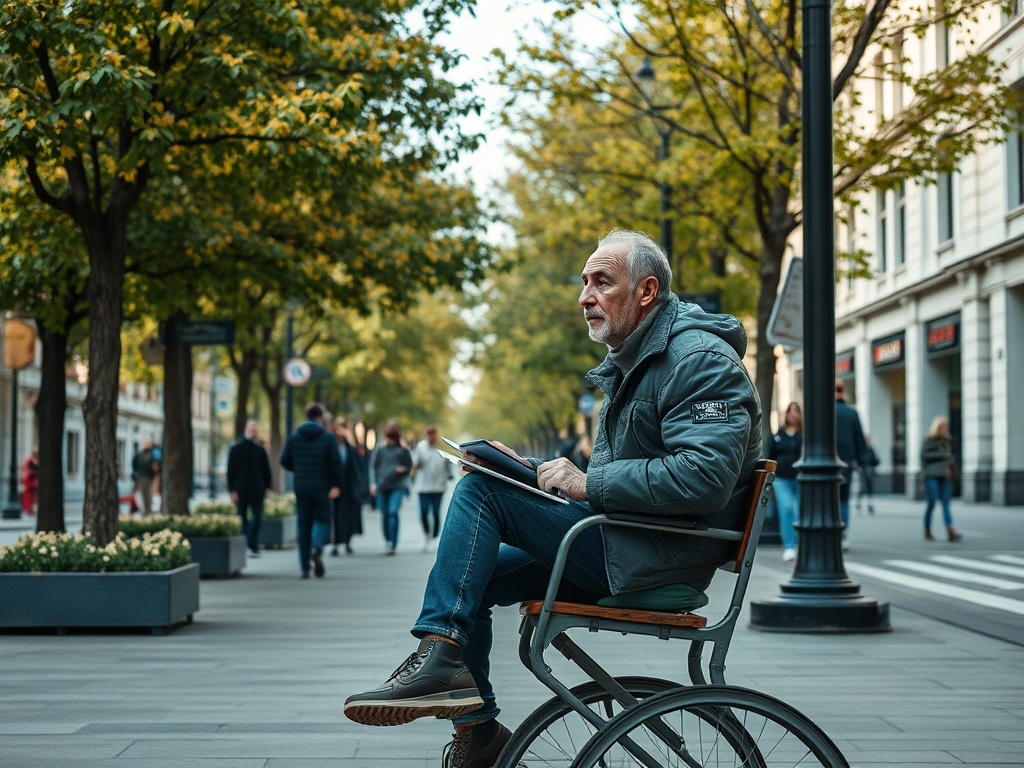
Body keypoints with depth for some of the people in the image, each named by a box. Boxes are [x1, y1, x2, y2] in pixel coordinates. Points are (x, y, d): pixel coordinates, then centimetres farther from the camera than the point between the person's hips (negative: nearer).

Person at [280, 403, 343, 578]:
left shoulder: (293, 437, 3)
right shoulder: (328, 438, -4)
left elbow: (284, 461, 3)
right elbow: (336, 463, -10)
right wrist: (336, 485, -4)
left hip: (300, 487, 2)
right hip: (321, 486, -2)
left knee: (303, 525, 6)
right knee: (322, 519, 7)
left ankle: (305, 568, 4)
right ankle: (317, 549, -24)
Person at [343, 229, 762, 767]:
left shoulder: (700, 359, -12)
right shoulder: (629, 366, 21)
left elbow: (703, 477, -26)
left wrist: (589, 484, -20)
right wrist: (532, 470, 6)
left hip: (659, 557, -10)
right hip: (626, 548, 10)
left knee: (479, 490, -15)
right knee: (474, 575, 6)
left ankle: (439, 657, -19)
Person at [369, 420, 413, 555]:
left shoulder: (403, 450, 3)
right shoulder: (379, 450, 6)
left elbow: (410, 467, 12)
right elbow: (373, 467, 7)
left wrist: (403, 469, -10)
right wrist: (373, 483, -3)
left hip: (398, 486, -2)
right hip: (382, 486, 2)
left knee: (393, 512, -16)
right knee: (385, 514, 8)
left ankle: (393, 544, -16)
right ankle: (387, 541, 27)